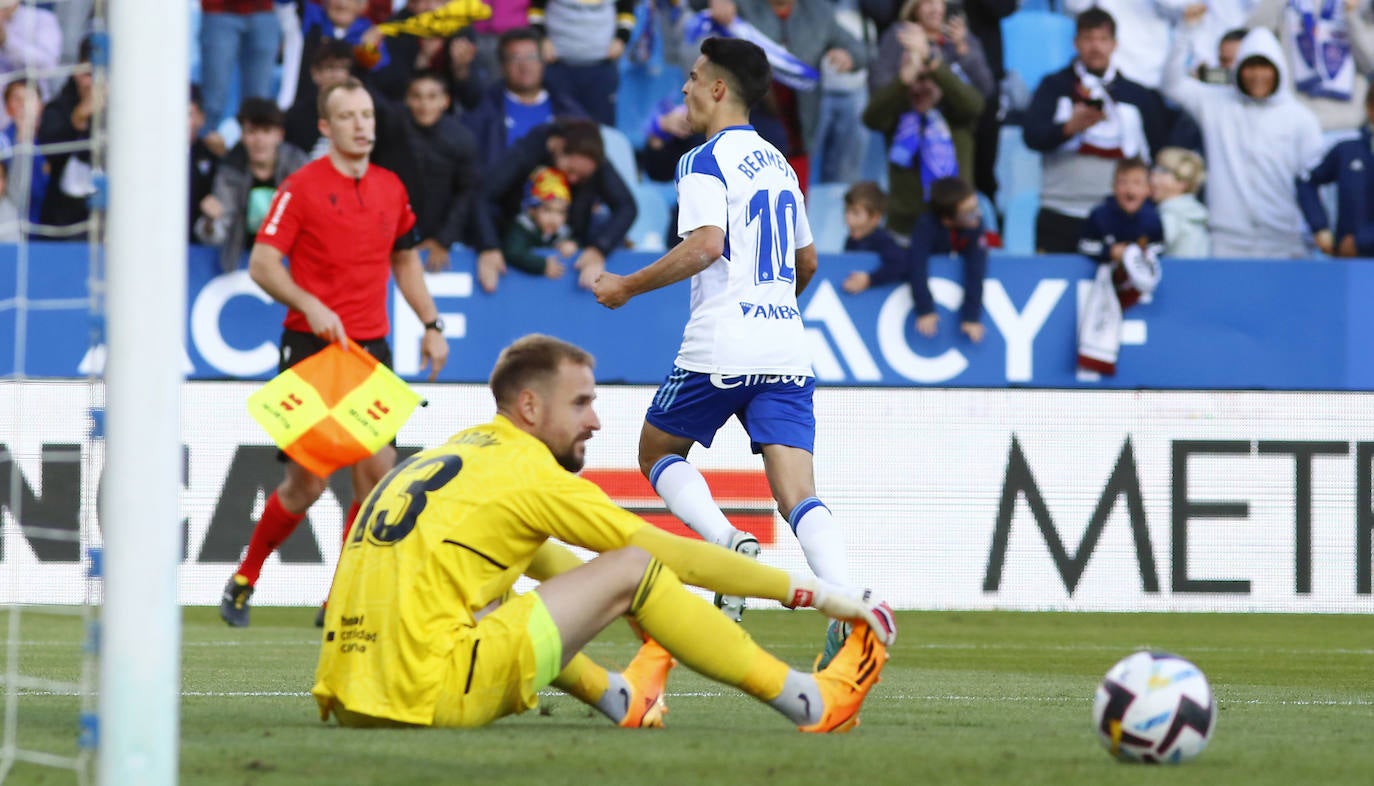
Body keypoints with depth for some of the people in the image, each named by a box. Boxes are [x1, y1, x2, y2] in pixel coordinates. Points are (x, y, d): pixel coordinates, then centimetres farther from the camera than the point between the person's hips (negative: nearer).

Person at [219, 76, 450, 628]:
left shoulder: (390, 189, 11)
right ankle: (243, 579, 17)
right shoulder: (302, 187, -6)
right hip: (311, 349, -5)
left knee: (377, 473, -5)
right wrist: (310, 306, -22)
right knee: (306, 483, -5)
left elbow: (405, 261, 25)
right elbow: (262, 263, -9)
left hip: (371, 351, 5)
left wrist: (430, 324, 18)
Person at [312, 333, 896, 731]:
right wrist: (812, 592, 10)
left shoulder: (459, 455, 22)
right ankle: (815, 705, 7)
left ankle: (623, 700, 51)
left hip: (349, 706, 8)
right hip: (429, 699, -8)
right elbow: (675, 557, 2)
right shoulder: (529, 474, -2)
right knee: (634, 568, 0)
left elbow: (547, 564, 39)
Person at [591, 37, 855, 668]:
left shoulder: (705, 162, -5)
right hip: (786, 350, 6)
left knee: (657, 453, 17)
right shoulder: (778, 163, 20)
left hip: (720, 349, -6)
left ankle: (729, 544, -8)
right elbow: (806, 261, 28)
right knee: (799, 496, -4)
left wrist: (628, 286, -10)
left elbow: (706, 243, -20)